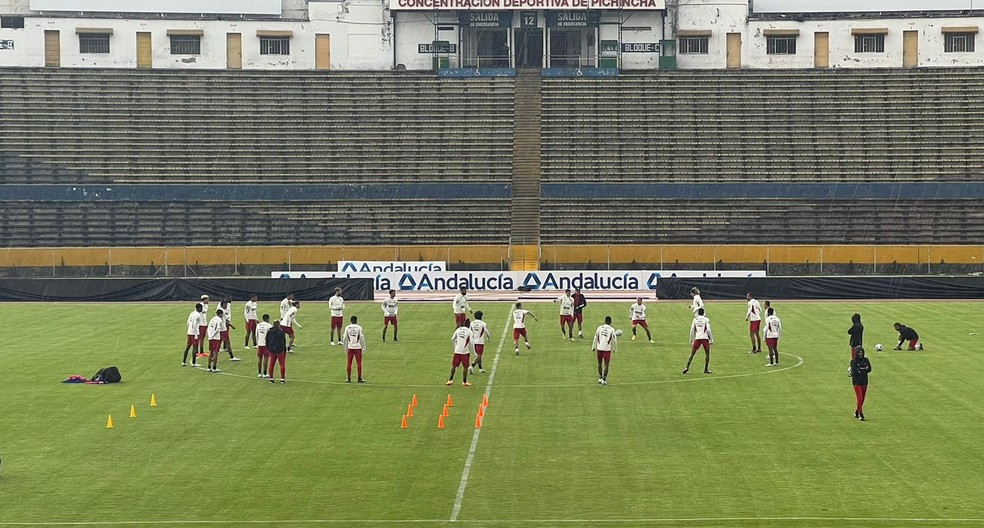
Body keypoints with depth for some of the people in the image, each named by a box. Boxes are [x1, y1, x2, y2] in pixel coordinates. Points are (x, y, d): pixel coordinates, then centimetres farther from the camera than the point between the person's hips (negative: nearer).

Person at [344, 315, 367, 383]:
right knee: (359, 363, 4)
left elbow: (345, 338, 5)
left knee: (349, 363, 7)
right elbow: (362, 338, -5)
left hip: (350, 347, 2)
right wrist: (364, 348, 2)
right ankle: (359, 378, 5)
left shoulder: (347, 328, 1)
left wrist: (345, 348, 13)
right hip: (358, 347, -2)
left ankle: (348, 378, 10)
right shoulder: (359, 328, -6)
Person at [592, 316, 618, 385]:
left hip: (599, 348, 2)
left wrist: (593, 347, 15)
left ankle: (600, 378, 20)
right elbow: (614, 340, 0)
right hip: (607, 349, -2)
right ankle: (604, 380, 0)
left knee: (599, 363, 19)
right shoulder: (612, 330, -2)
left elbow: (595, 338, 6)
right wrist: (614, 349, 14)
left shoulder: (600, 328, 3)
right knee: (606, 364, 5)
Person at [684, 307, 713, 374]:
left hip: (697, 338, 2)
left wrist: (691, 339, 17)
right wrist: (711, 340, -2)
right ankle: (706, 369, 11)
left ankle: (687, 367, -3)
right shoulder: (706, 319, -1)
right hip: (705, 338, -2)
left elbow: (692, 330, 7)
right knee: (707, 354, 13)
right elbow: (708, 330, -7)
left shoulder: (695, 319, 6)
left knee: (692, 353, 9)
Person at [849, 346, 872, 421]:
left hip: (864, 382, 5)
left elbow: (869, 369, -2)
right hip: (857, 382, -5)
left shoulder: (866, 360, 7)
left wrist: (860, 370, -12)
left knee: (862, 399, 11)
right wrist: (864, 369, -11)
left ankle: (856, 412, 30)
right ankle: (860, 415, -11)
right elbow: (854, 371, -17)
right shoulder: (853, 361, -5)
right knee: (859, 398, -12)